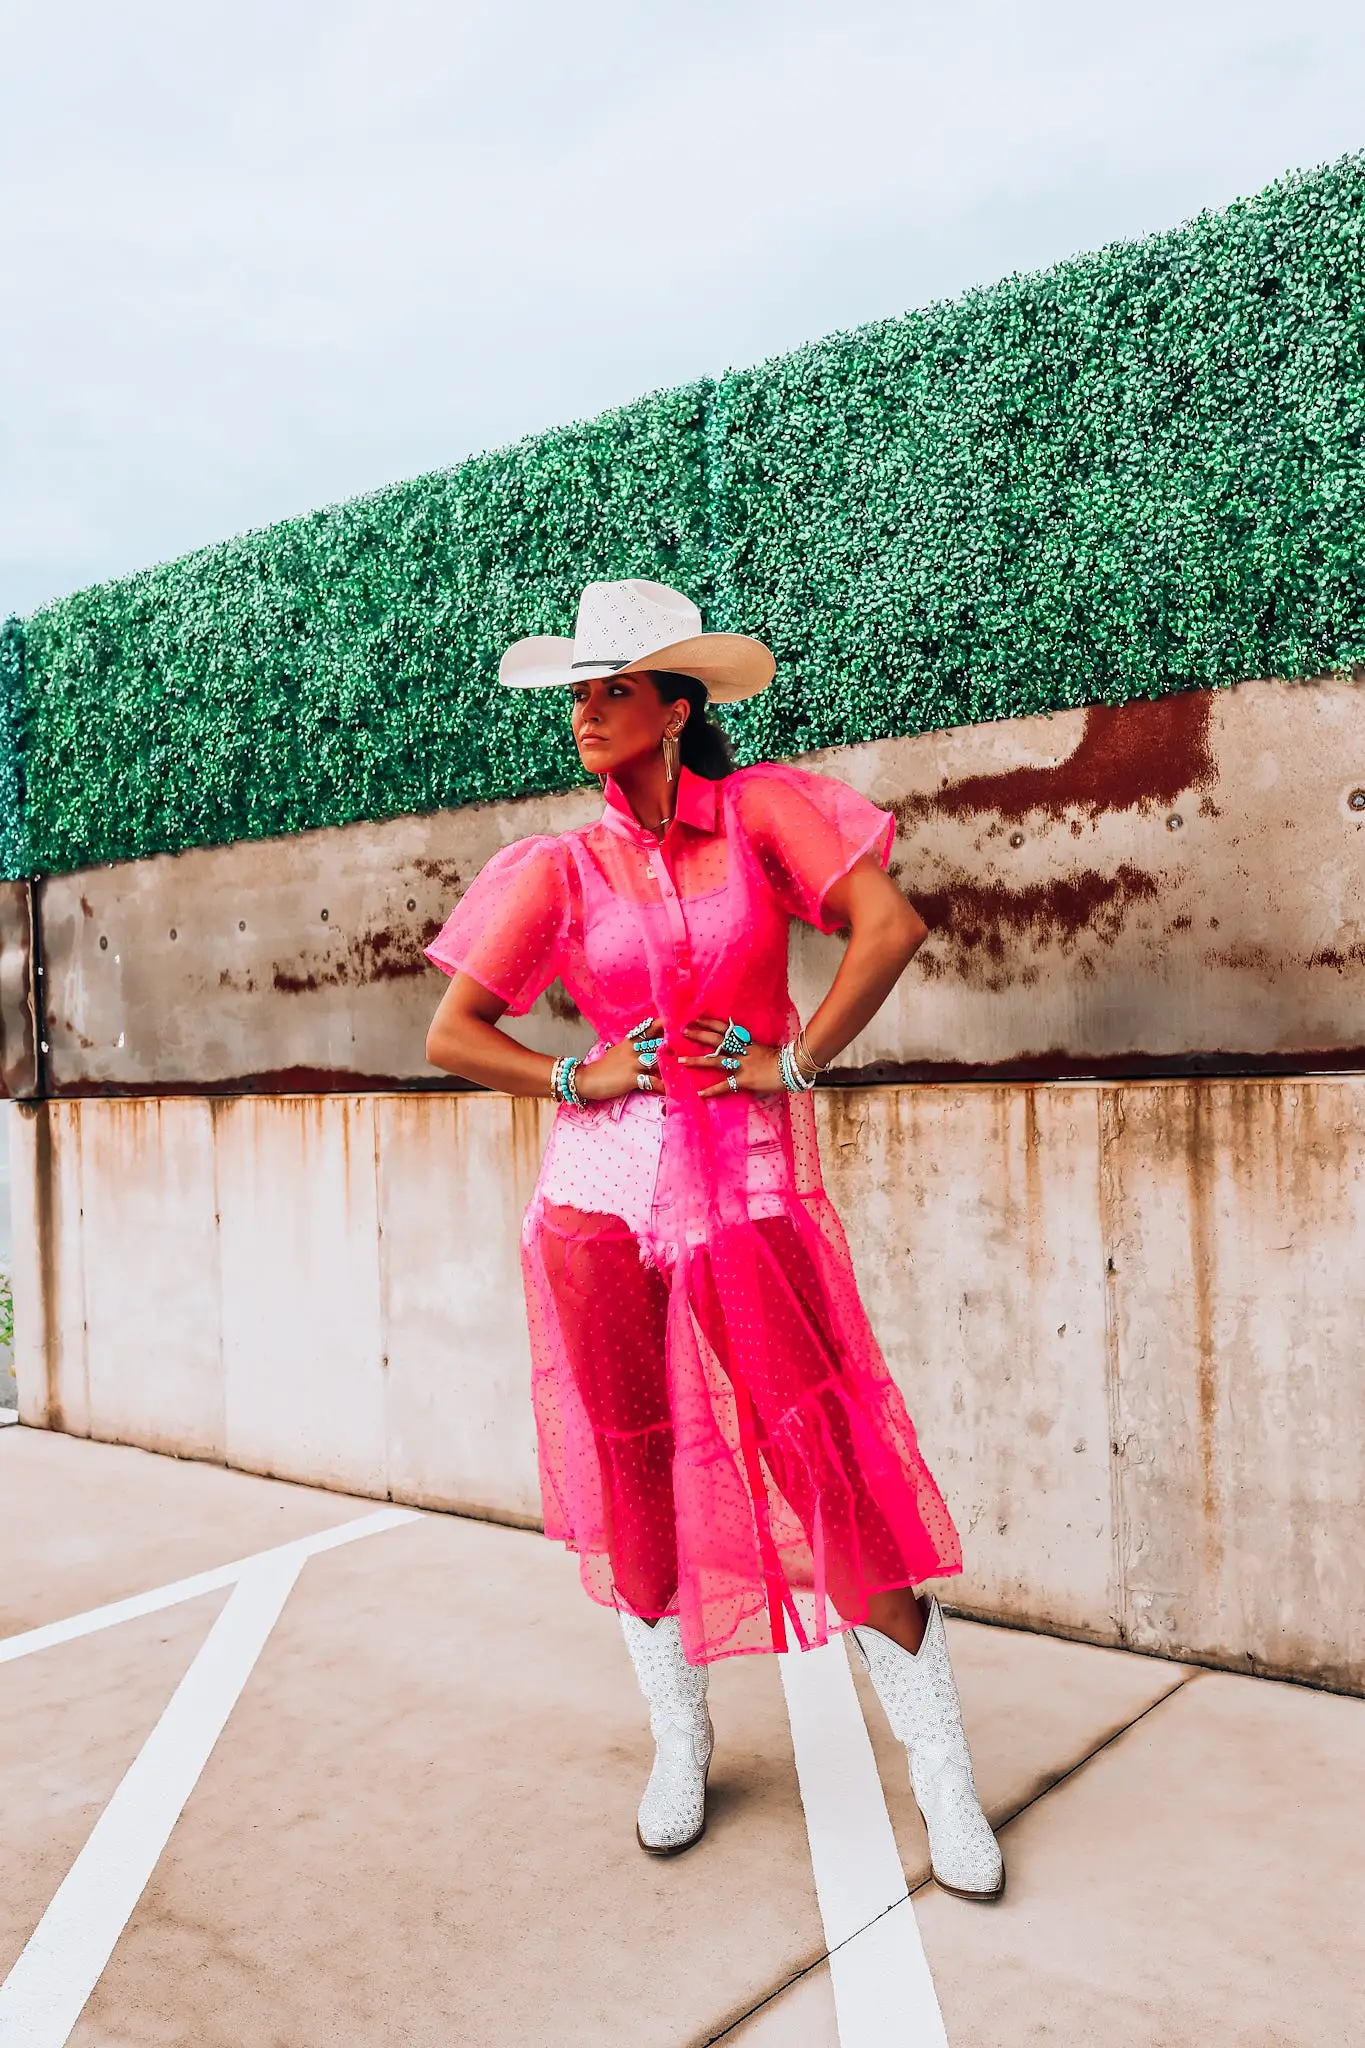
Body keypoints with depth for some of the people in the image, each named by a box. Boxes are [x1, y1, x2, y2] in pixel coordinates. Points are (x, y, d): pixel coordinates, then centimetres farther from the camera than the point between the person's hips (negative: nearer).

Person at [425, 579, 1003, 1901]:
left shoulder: (759, 812, 1)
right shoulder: (562, 870, 5)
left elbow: (888, 924, -10)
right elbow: (450, 1035, 6)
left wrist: (794, 1061, -10)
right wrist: (576, 1080, -5)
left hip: (747, 1194, -2)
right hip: (600, 1198, 3)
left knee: (838, 1482, -3)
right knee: (634, 1481, 10)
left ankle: (944, 1779, 14)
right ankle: (679, 1745, 33)